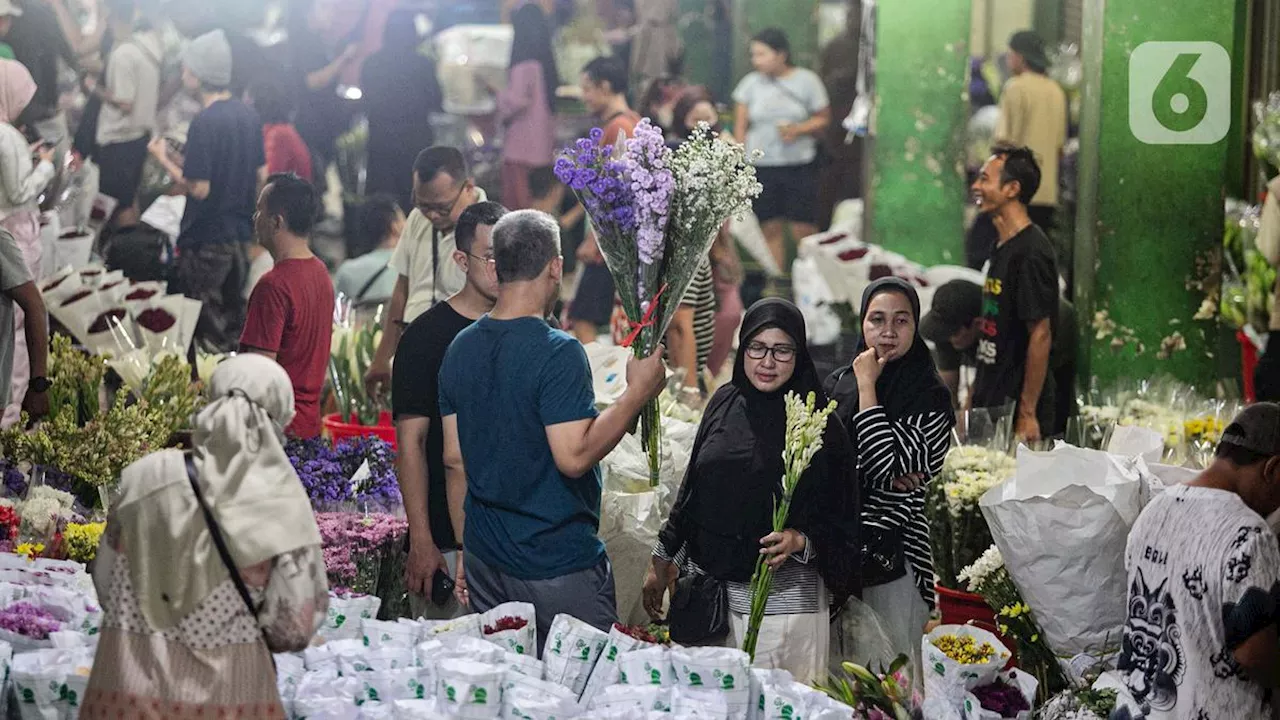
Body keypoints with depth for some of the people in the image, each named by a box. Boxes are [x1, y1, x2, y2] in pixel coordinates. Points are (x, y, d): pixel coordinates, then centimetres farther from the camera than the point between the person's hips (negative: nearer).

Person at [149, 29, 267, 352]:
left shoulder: (204, 122, -20)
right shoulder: (249, 115, 3)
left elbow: (198, 188, -21)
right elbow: (261, 175, 10)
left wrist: (163, 158, -9)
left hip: (206, 239, -8)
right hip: (240, 234, 8)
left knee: (204, 328, 2)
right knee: (233, 320, 16)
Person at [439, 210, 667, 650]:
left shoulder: (461, 349, 6)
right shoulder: (558, 353, -17)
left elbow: (454, 460, 10)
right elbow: (573, 457, -23)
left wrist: (467, 549, 18)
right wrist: (638, 393, -15)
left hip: (486, 560, 7)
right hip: (559, 567, -7)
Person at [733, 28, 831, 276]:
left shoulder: (806, 80, 1)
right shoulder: (751, 83, 6)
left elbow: (823, 119, 5)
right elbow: (740, 128, 8)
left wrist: (798, 130, -13)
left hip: (799, 165, -2)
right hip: (761, 167, 2)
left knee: (804, 231, -6)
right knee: (771, 229, 2)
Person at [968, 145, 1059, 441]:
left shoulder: (1031, 252, -15)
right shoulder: (1001, 249, 14)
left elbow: (1040, 336, -18)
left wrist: (1027, 413, -19)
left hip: (1015, 412, -9)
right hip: (991, 406, 9)